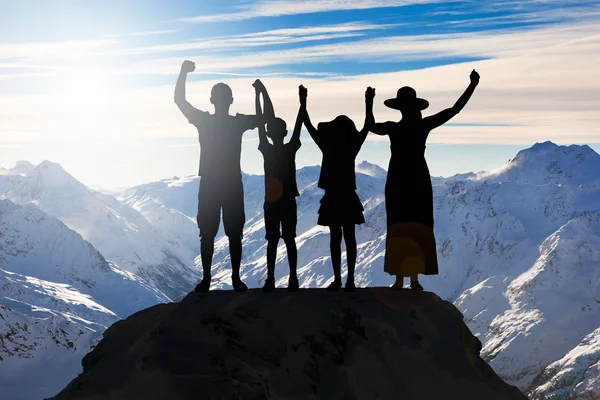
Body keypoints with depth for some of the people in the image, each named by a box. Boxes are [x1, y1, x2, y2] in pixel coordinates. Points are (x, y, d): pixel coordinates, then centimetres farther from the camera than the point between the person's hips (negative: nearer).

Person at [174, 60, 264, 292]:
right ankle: (206, 278, 10)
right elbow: (179, 100, -7)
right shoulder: (203, 121, 2)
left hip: (233, 185, 1)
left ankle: (236, 278, 11)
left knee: (235, 234, 3)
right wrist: (183, 73, -20)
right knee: (207, 234, 1)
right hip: (209, 185, 0)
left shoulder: (239, 122, 5)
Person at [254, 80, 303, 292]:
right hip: (271, 202, 1)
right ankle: (270, 278, 11)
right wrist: (259, 94, -8)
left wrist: (303, 104, -19)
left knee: (289, 240, 4)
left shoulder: (291, 149, 0)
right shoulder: (266, 150, 1)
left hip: (288, 202, -1)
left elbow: (298, 125, -9)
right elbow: (260, 123, -4)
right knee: (272, 241, 6)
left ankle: (293, 278, 9)